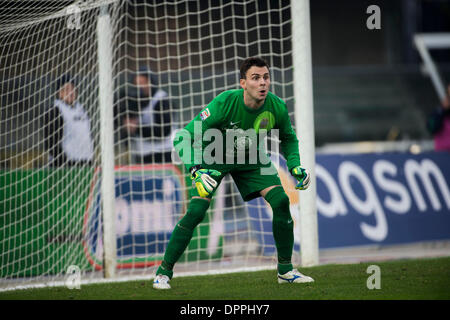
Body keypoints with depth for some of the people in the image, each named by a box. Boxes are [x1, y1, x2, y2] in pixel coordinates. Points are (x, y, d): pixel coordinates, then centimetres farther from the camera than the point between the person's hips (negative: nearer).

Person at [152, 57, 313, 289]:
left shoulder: (276, 107, -21)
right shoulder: (225, 103, -34)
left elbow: (288, 138, 3)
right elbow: (183, 138, -31)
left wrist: (295, 166, -13)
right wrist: (195, 170, -43)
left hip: (250, 160, 4)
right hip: (213, 158, -4)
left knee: (281, 201, -13)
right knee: (196, 211, -20)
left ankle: (285, 270, 3)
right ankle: (164, 272, -5)